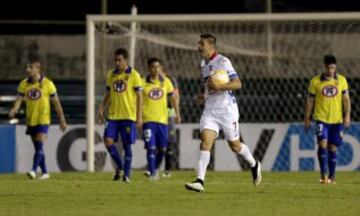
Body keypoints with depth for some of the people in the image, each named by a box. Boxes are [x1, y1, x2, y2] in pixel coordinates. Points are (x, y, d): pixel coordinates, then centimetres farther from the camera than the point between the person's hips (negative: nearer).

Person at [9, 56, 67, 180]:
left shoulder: (47, 84, -7)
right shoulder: (24, 84, 3)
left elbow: (56, 103, -1)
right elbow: (19, 100, -3)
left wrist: (62, 120, 0)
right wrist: (14, 110, -25)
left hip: (43, 120, -5)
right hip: (30, 120, 5)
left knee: (39, 146, -17)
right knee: (37, 147, 11)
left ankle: (34, 170, -25)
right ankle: (44, 172, 20)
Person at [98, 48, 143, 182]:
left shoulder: (134, 75, -3)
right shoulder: (111, 75, 10)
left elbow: (139, 96, -3)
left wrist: (139, 116, -8)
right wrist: (102, 109, 5)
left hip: (128, 116, -4)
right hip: (113, 116, 4)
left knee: (127, 145, 0)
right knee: (108, 141, -9)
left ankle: (126, 174, 10)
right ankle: (119, 166, 12)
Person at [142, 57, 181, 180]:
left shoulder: (166, 82, 6)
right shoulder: (143, 83, -3)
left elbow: (173, 98, 15)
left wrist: (177, 114, 12)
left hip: (162, 119, 3)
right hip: (148, 120, -3)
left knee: (162, 148, 6)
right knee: (151, 147, -11)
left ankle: (156, 168, 29)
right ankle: (152, 173, -7)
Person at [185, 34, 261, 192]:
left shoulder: (222, 62, -13)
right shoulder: (204, 64, 12)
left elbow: (237, 84, -18)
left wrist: (218, 86, -30)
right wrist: (204, 96, 11)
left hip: (227, 109, -6)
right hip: (210, 110, 6)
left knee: (235, 146, 7)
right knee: (205, 141, -13)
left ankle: (254, 165, 37)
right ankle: (200, 180, -21)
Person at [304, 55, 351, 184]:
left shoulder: (341, 80, 4)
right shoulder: (315, 81, 0)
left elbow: (346, 99, 5)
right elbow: (310, 100, 6)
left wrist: (347, 115, -5)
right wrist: (307, 119, 6)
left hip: (336, 120, 2)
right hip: (321, 118, -2)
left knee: (332, 148, 6)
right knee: (323, 144, -17)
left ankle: (331, 176, 13)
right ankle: (323, 174, -12)